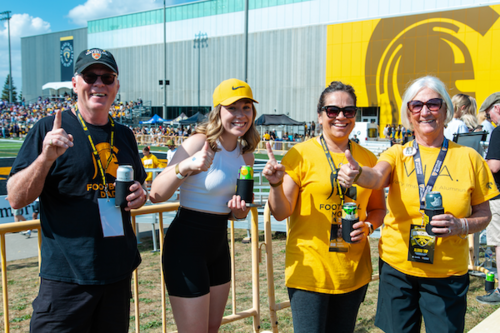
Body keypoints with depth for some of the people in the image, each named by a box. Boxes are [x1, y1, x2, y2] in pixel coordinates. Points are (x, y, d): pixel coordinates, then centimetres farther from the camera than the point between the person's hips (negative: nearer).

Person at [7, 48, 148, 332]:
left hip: (119, 273, 6)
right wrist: (46, 157, -25)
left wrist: (140, 196, -1)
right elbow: (16, 199, -10)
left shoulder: (124, 135, 9)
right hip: (67, 276, -5)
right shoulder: (50, 129, -7)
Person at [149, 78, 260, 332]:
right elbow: (156, 195, -22)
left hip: (218, 245, 8)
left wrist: (239, 211, -7)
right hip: (186, 245, -7)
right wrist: (185, 166, -37)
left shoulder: (245, 154, 5)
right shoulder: (199, 143, -16)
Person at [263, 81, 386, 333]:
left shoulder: (366, 158, 5)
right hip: (309, 272, -4)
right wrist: (276, 184, -26)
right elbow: (281, 213, -8)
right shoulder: (300, 154, -7)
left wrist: (368, 226, -5)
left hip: (354, 272, 4)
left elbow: (378, 208, 15)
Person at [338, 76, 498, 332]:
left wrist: (460, 225, -16)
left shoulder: (468, 158, -1)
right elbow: (376, 177, -22)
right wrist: (356, 173, -45)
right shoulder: (397, 154, 0)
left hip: (448, 274, 0)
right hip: (396, 267, 1)